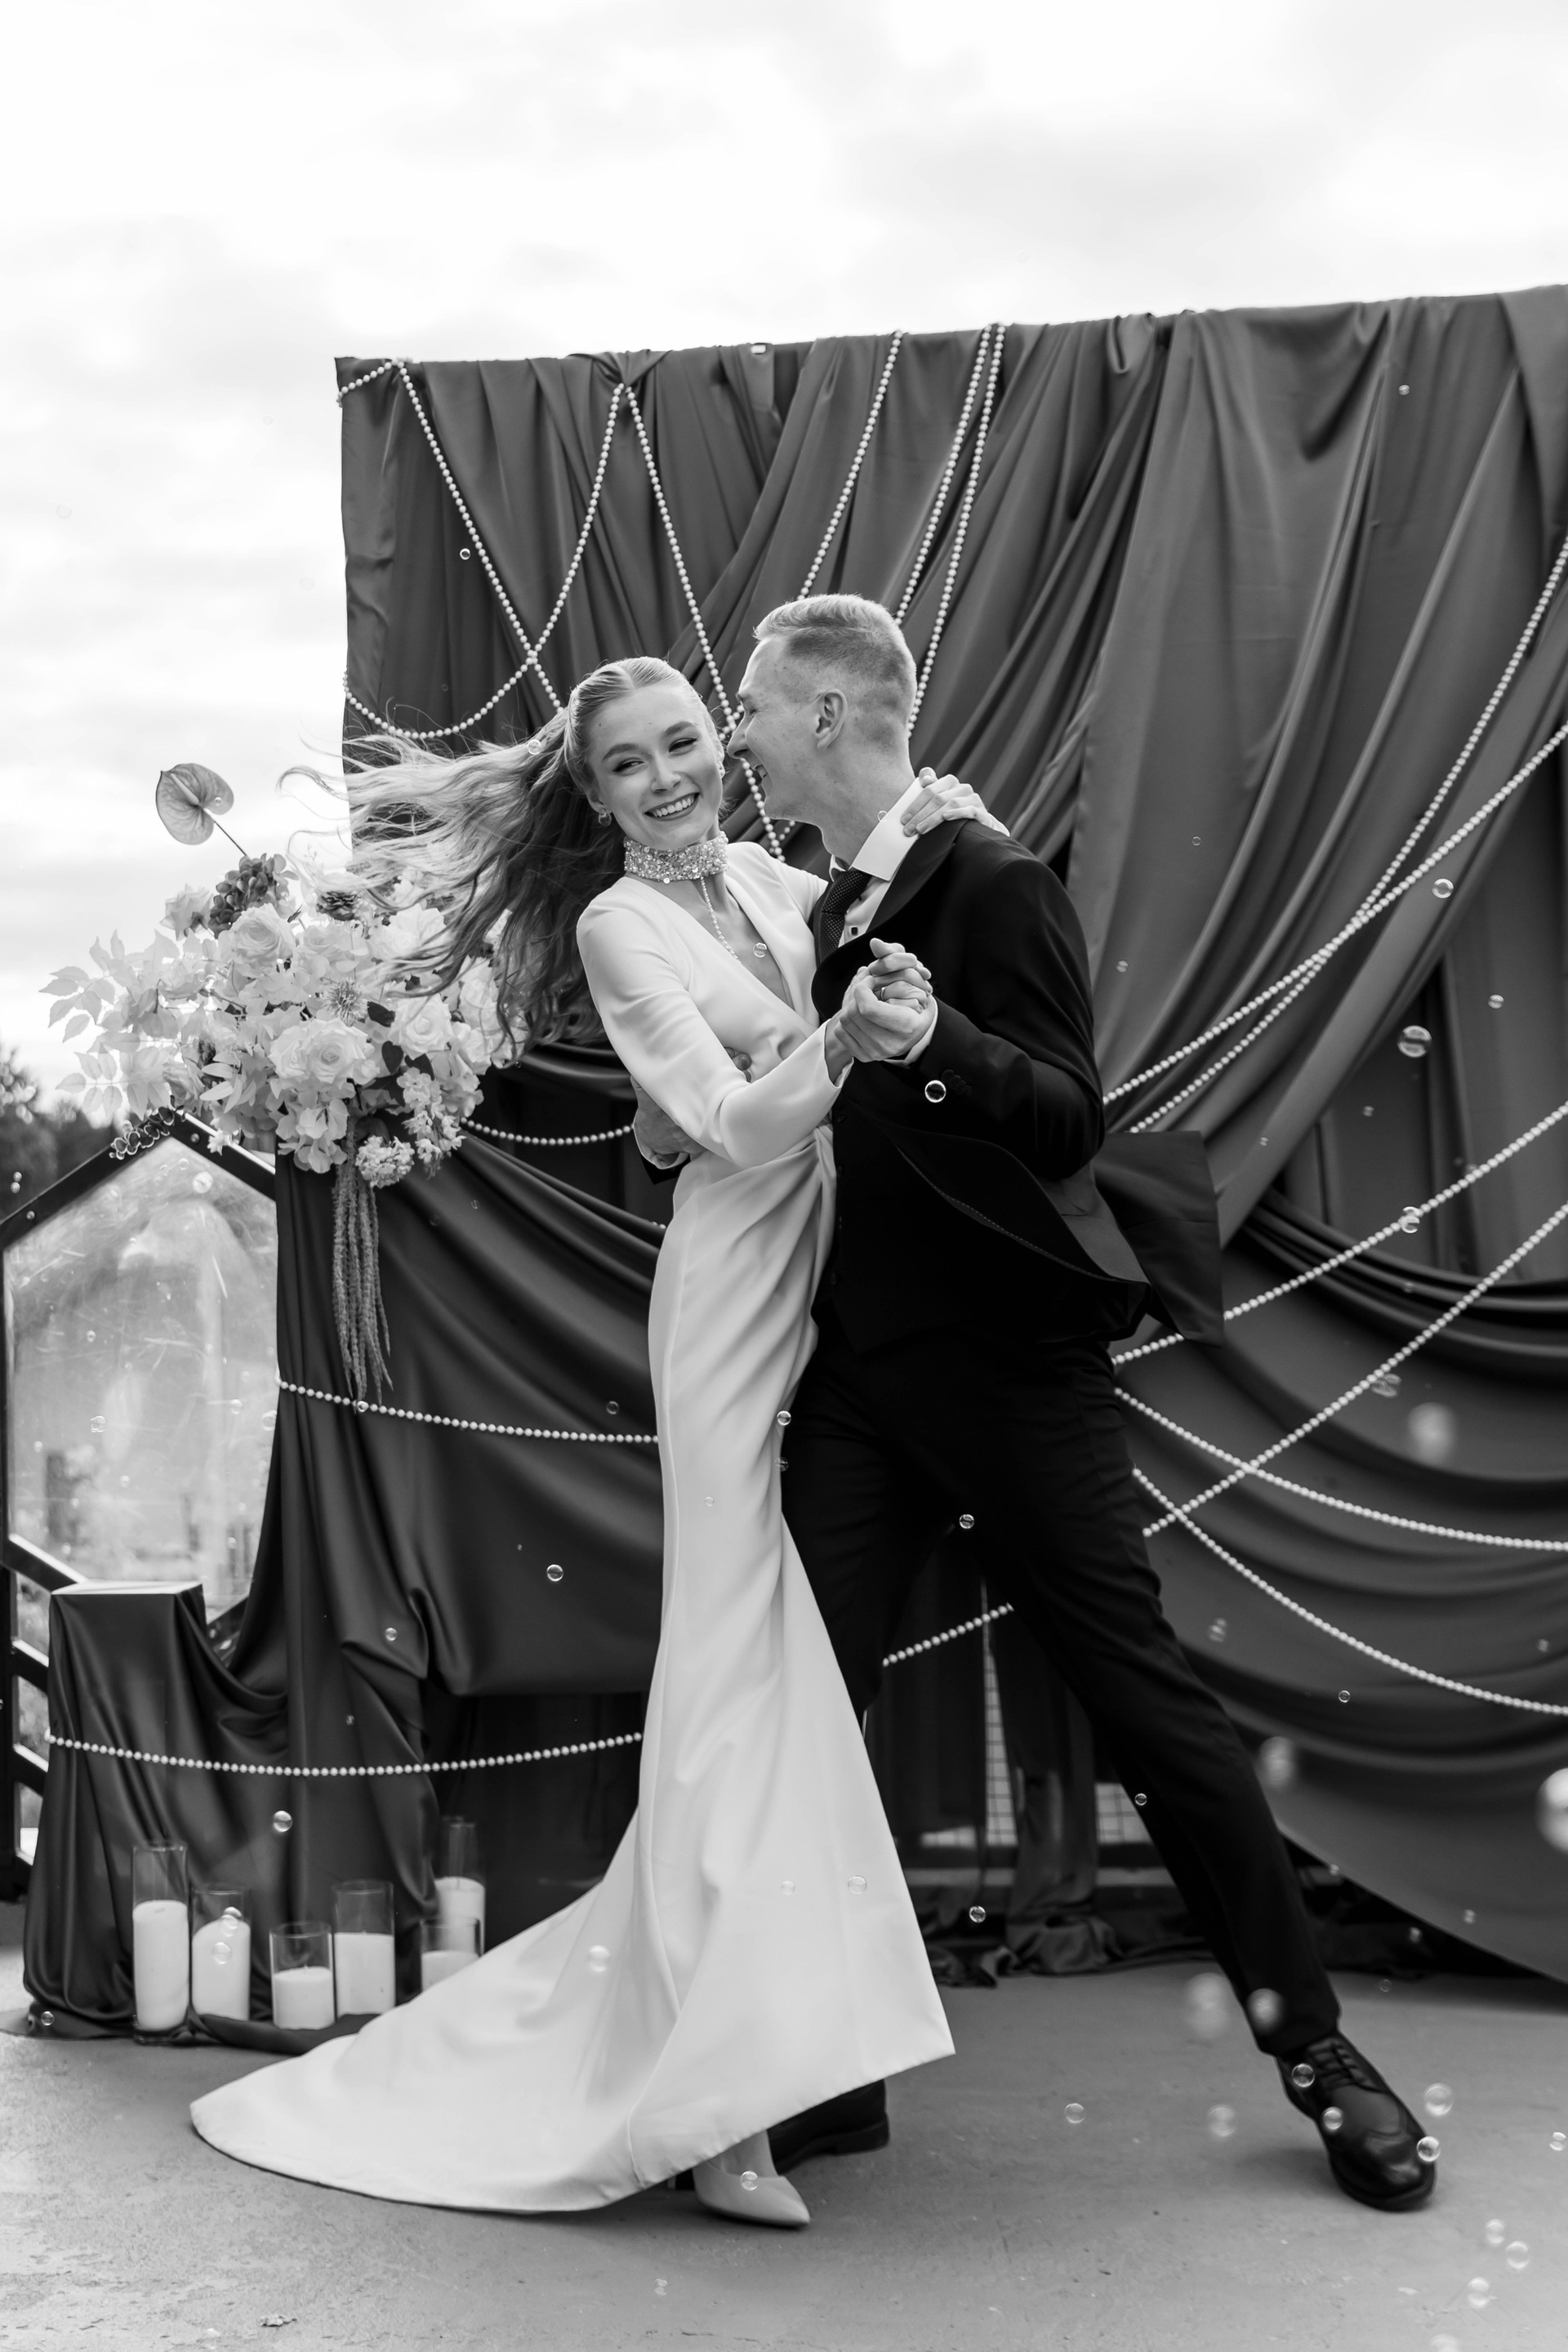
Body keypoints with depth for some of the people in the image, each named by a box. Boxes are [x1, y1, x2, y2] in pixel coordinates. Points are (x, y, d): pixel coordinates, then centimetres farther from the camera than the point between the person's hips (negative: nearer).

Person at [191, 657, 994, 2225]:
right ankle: (716, 2098, -3)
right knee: (740, 1649, -8)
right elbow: (732, 1122, -14)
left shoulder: (767, 879, 12)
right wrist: (844, 1043, -32)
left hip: (833, 1270, 6)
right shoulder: (620, 924, -5)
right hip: (735, 1284, -6)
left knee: (799, 1643, 9)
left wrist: (925, 840, 2)